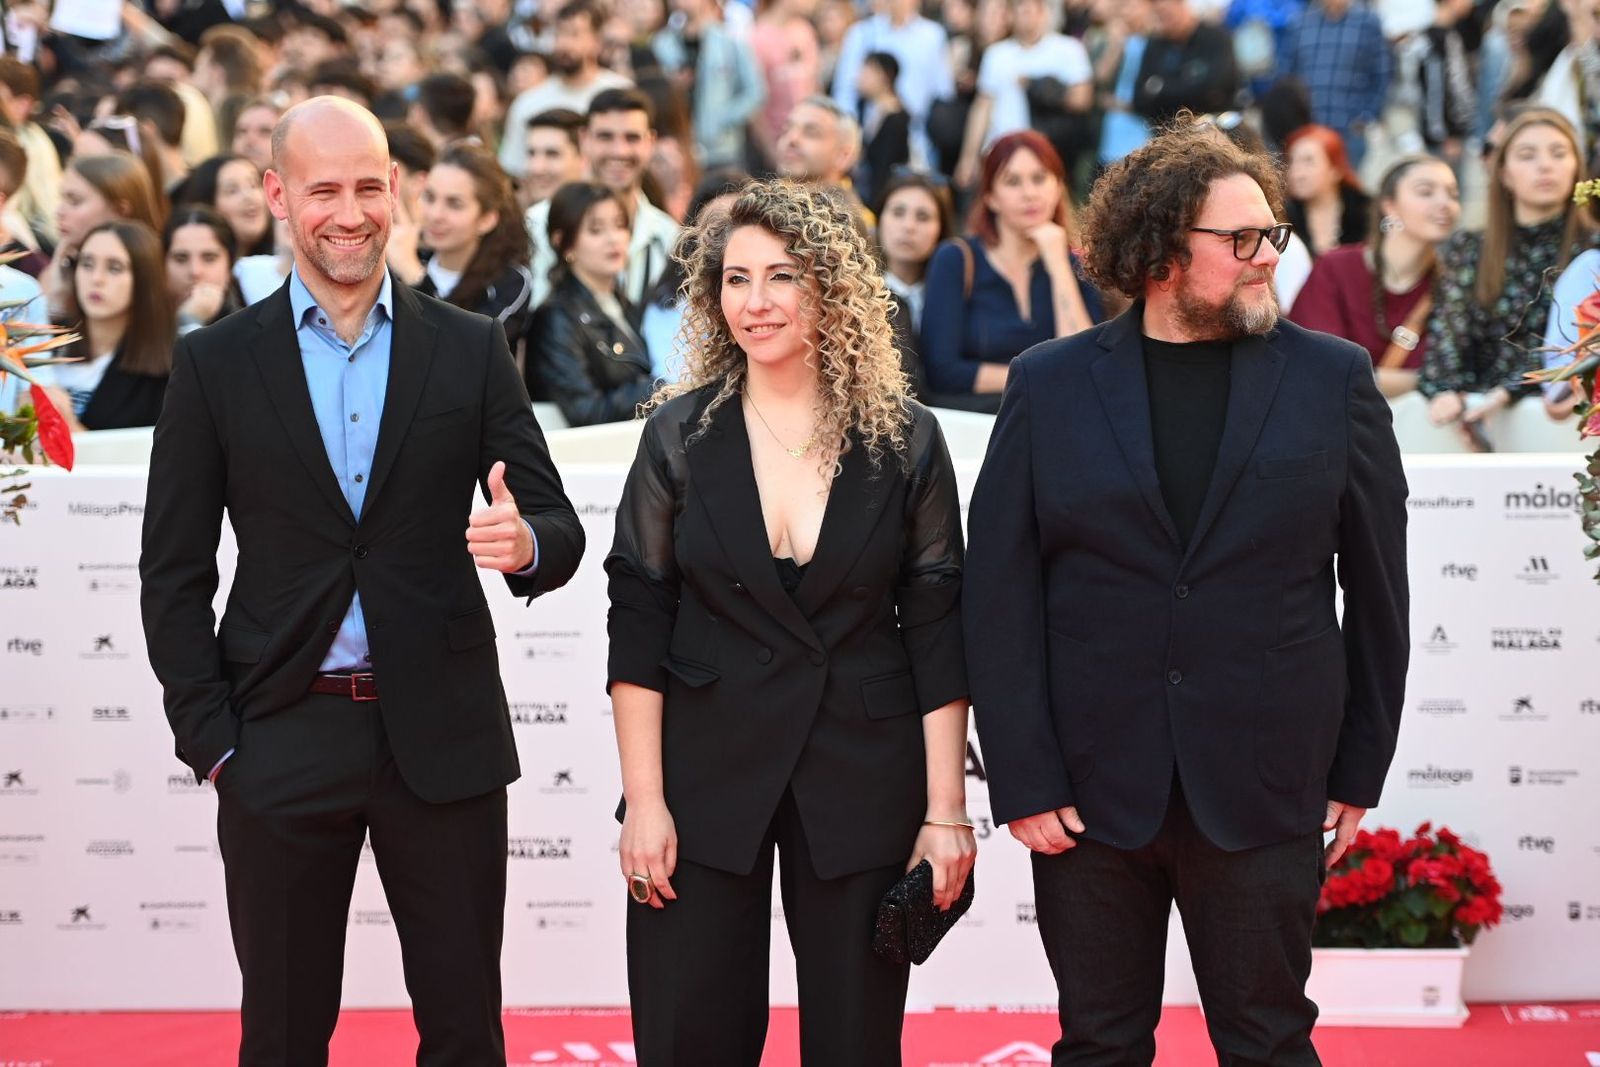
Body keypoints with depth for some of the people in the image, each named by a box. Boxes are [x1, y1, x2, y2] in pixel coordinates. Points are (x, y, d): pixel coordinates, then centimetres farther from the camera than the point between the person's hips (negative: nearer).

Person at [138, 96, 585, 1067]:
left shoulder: (472, 349, 4)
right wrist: (212, 742, -4)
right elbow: (174, 575, 4)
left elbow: (560, 531, 2)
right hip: (284, 740, 0)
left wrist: (527, 543, -22)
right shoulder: (216, 363, 3)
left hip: (441, 736, 0)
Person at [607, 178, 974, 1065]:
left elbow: (937, 634, 0)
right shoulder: (680, 434, 1)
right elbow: (638, 626, 0)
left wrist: (945, 811, -5)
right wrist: (644, 799, -6)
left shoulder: (905, 441, 0)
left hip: (863, 779, 0)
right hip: (707, 771, 0)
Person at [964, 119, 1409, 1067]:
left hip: (1264, 800, 0)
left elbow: (1378, 590, 5)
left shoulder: (1333, 380, 2)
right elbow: (999, 594, -1)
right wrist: (1023, 781, -6)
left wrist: (1360, 771, 5)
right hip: (1091, 793, 0)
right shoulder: (1050, 386, 1)